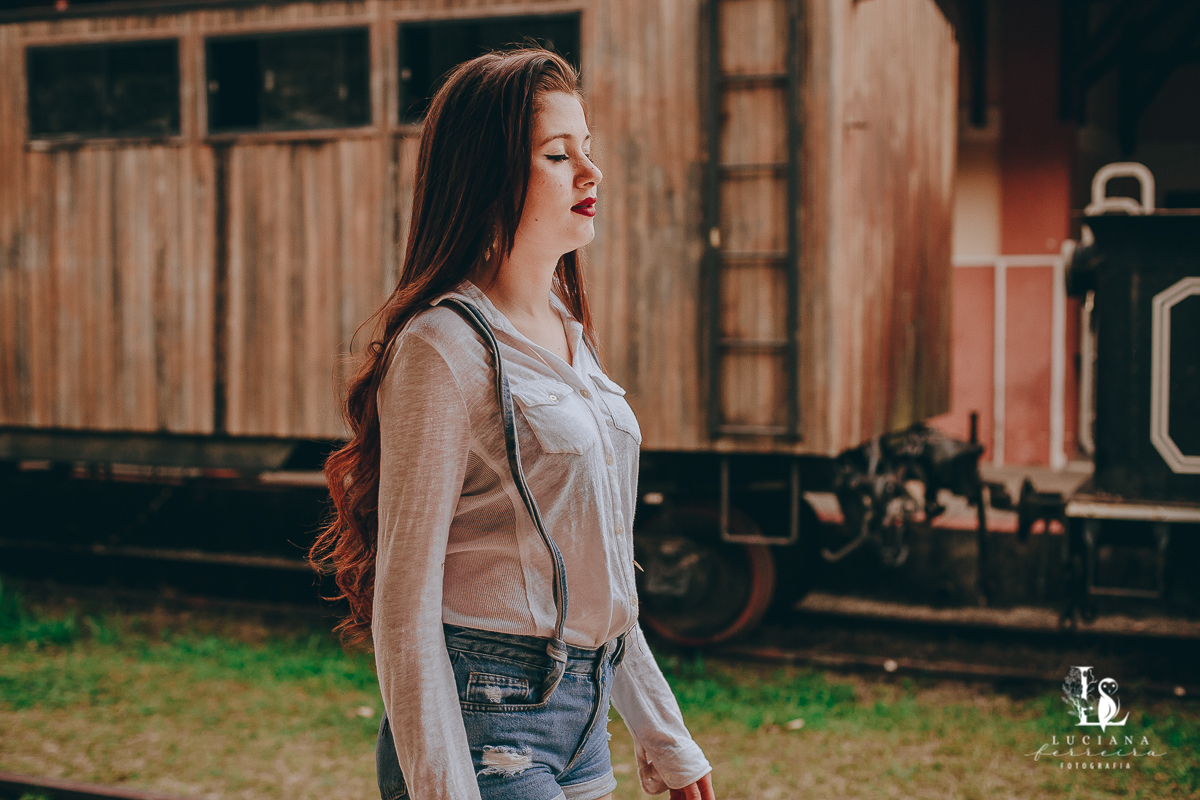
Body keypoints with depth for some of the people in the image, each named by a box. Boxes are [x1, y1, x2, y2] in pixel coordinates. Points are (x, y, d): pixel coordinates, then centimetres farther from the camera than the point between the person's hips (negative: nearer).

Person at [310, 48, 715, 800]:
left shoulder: (566, 331, 10)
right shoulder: (446, 345, -15)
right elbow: (405, 604, -16)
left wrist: (665, 739, 16)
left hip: (582, 711, 8)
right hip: (486, 717, -7)